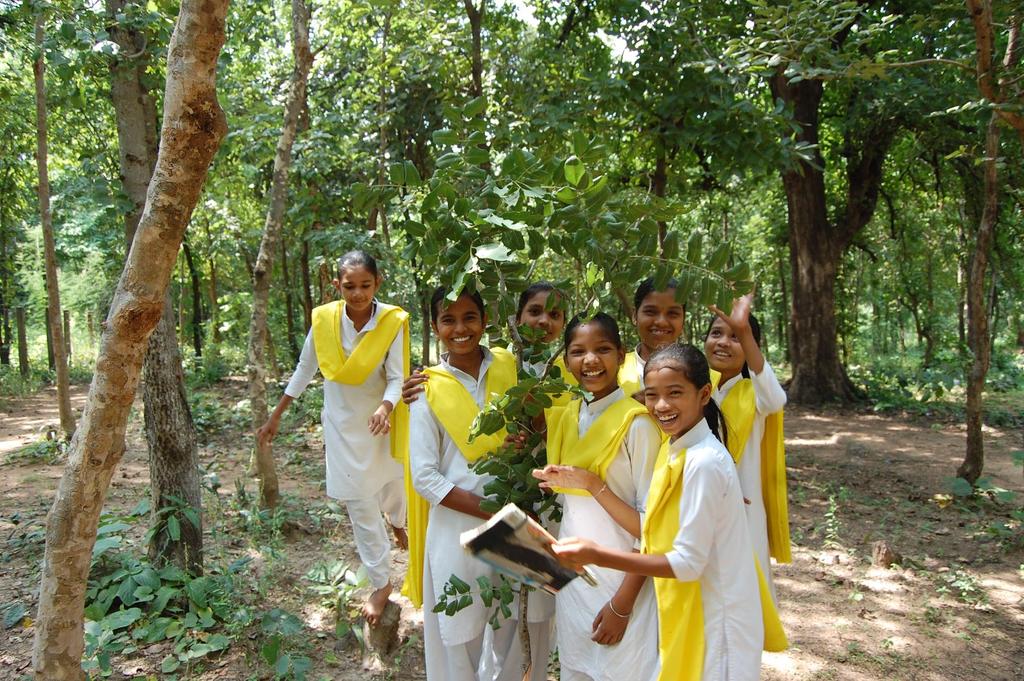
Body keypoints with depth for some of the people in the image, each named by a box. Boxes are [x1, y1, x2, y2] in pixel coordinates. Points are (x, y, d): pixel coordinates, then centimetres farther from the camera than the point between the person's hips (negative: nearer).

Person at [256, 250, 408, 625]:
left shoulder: (392, 321, -18)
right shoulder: (324, 319, -14)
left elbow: (396, 378, -19)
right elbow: (304, 370, -1)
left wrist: (385, 408, -40)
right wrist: (275, 417, 5)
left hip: (381, 418, 0)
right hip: (344, 424, 0)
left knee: (392, 478, 20)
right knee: (360, 504, 2)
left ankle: (397, 522, 58)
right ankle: (381, 583, 18)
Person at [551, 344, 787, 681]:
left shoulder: (704, 462, -23)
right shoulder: (674, 449, 3)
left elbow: (687, 563, -22)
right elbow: (658, 534, 4)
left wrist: (597, 555, -24)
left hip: (713, 623, -8)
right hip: (687, 614, 8)